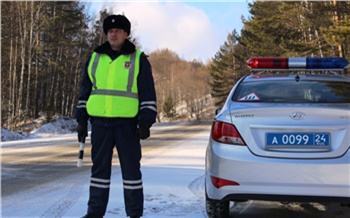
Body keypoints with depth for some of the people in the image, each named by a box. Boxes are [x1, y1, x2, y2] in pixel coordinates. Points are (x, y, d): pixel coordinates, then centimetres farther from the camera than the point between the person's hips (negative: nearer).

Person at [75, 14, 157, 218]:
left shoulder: (139, 59, 2)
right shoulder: (95, 58, 12)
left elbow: (148, 94, 0)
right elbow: (85, 91, 16)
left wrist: (145, 123, -8)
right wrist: (82, 120, 10)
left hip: (127, 123, -3)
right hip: (99, 123, 3)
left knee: (131, 168, 2)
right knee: (99, 168, 9)